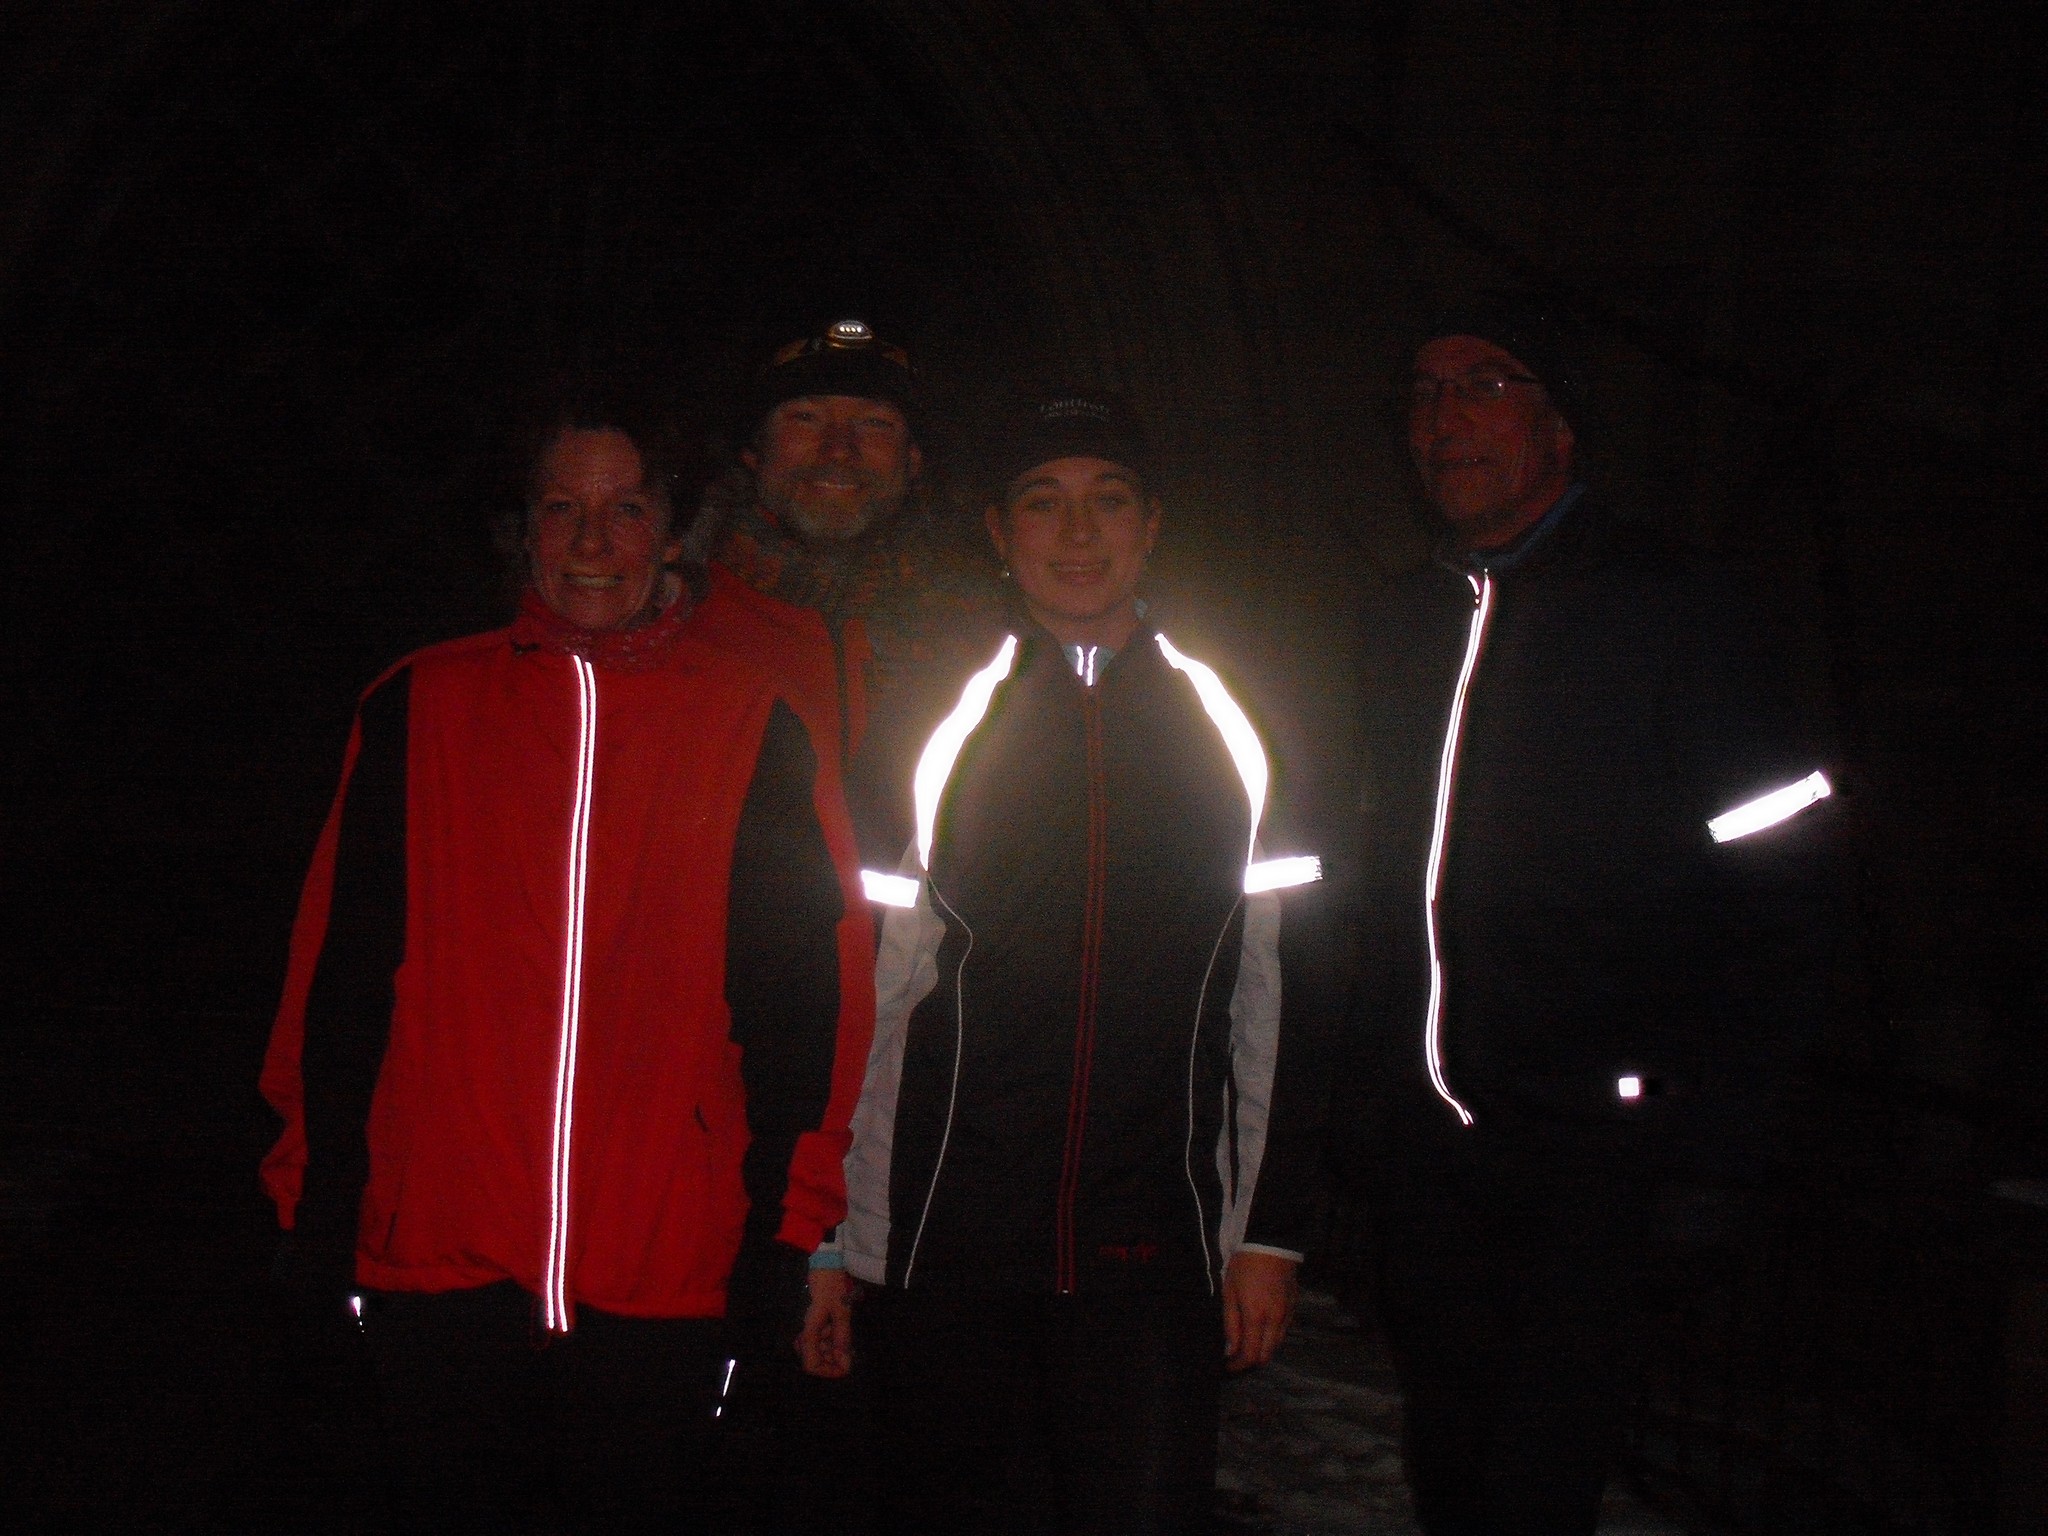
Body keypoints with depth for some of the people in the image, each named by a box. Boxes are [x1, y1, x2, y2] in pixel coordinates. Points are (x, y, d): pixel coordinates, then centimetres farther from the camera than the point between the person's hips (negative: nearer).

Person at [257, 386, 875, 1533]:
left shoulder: (753, 728, 3)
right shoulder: (420, 709, 7)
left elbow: (808, 991, 4)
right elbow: (339, 976, 10)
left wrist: (787, 1227, 1)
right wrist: (317, 1208, 7)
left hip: (663, 1278, -1)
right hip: (438, 1261, 1)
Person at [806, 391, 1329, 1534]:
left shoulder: (1230, 735, 6)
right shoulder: (939, 727, 2)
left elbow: (1274, 995, 7)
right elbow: (868, 995, 3)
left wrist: (1271, 1229, 3)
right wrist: (829, 1238, 2)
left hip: (1154, 1257, 0)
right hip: (940, 1246, 0)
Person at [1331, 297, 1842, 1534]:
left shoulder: (1678, 611, -5)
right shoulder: (1410, 627, 14)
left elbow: (1777, 905, -8)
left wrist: (1713, 1154, -13)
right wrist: (1371, 1089, 12)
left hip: (1591, 1159, -6)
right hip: (1426, 1152, 6)